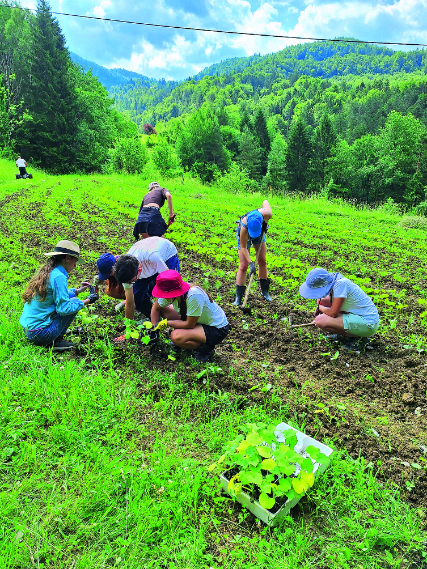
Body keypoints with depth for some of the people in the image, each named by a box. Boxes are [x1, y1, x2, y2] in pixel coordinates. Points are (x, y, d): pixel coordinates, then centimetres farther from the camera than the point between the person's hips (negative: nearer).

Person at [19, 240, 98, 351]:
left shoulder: (45, 272, 10)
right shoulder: (58, 277, -18)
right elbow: (63, 308, -21)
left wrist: (77, 290, 21)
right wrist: (86, 301, -10)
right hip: (39, 333, -9)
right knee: (74, 301, -2)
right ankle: (57, 340, -1)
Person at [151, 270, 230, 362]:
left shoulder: (194, 295, -35)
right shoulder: (171, 293, -13)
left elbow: (189, 325, -27)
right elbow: (155, 308, 5)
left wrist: (166, 323, -17)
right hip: (200, 321, 8)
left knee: (176, 336, -29)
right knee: (163, 310, -2)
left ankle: (206, 348, -5)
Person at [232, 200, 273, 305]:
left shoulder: (267, 214, -38)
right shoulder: (244, 226, -43)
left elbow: (265, 201, -11)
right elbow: (243, 247, -28)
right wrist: (250, 263, -33)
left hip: (261, 234, 4)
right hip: (245, 234, -3)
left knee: (263, 261, 4)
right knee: (243, 266, -8)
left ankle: (265, 291, 20)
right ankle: (238, 297, 0)